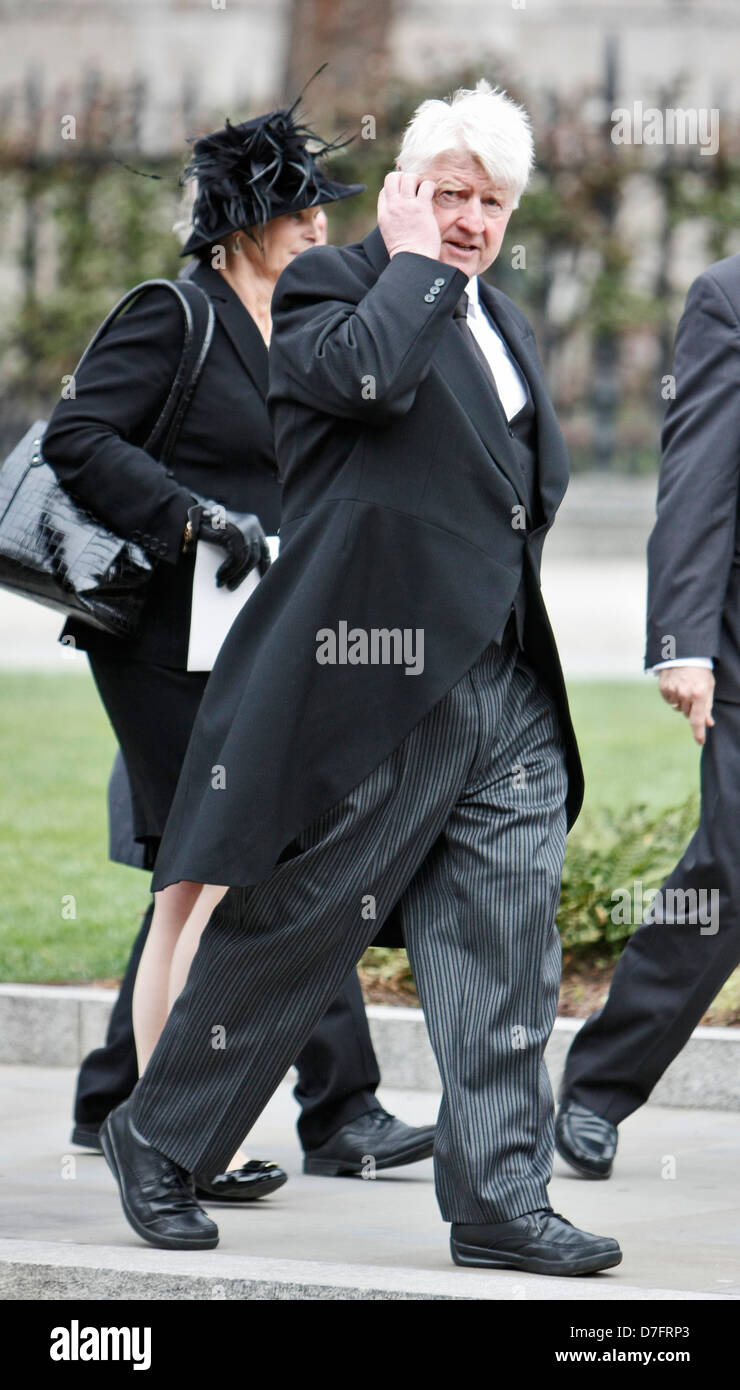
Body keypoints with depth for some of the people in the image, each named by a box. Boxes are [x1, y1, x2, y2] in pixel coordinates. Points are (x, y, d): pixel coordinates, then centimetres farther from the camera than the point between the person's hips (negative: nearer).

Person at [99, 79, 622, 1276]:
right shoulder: (329, 286, -3)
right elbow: (367, 374, -25)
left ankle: (500, 1200, 3)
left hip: (508, 696, 7)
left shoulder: (501, 321, 20)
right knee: (284, 931, 2)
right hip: (374, 684, -7)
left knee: (507, 954, 0)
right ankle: (156, 1142, 19)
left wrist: (495, 546, 12)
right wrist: (417, 261, -12)